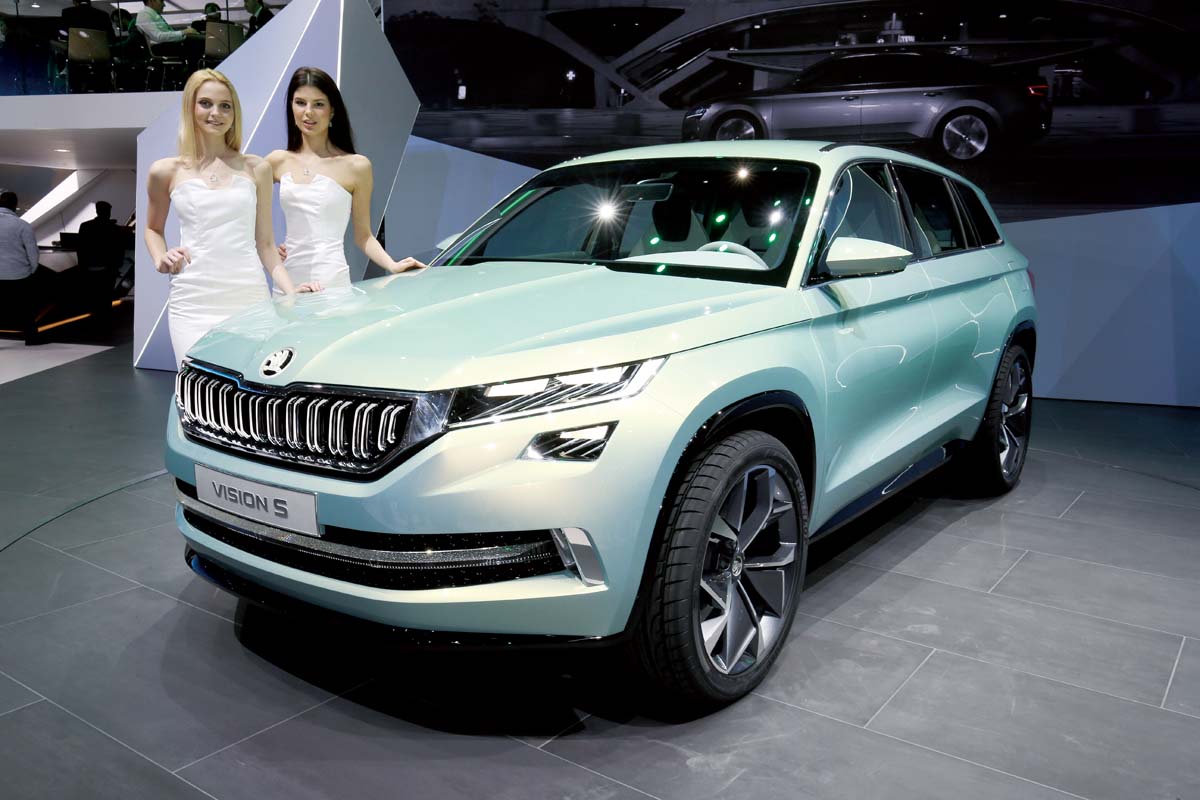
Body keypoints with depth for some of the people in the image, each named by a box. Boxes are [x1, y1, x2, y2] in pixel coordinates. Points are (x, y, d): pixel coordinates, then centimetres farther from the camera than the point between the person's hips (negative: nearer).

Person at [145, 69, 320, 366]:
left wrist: (290, 288, -2)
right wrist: (161, 260, 4)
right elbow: (153, 228, 25)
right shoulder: (167, 171, 9)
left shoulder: (256, 169, 10)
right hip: (193, 300, 0)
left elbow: (265, 243, 11)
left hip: (250, 297, 0)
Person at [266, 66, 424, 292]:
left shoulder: (356, 166, 0)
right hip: (287, 280, 3)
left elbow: (363, 235, 3)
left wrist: (392, 265, -11)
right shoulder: (278, 162, 8)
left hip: (331, 280, -3)